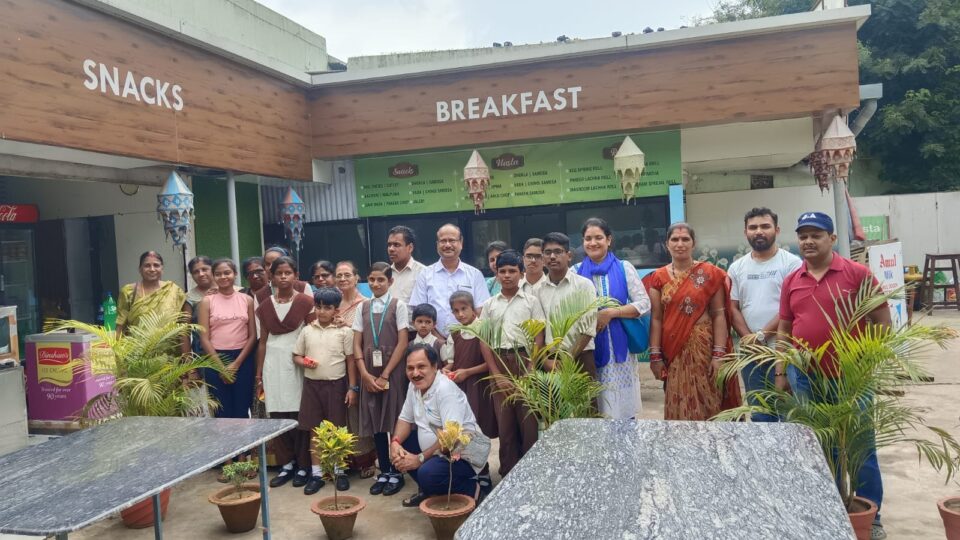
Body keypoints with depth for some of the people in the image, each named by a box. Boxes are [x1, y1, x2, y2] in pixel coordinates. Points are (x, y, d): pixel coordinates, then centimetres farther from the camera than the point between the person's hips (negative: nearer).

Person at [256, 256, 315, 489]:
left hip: (297, 362, -4)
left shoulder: (305, 302, -3)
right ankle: (286, 465, 17)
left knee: (299, 414, -2)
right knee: (277, 415, 5)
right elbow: (263, 341, 12)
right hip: (273, 363, 4)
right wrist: (259, 374, 11)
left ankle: (303, 466, 9)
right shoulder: (265, 306, 9)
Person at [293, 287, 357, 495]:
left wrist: (352, 387, -4)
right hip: (312, 384, 3)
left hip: (336, 384, -2)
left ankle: (340, 471, 19)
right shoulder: (307, 330, 4)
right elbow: (296, 356, 11)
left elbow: (350, 361, -1)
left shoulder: (344, 332, -4)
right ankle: (316, 473, 17)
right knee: (314, 430, 8)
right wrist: (305, 362, -12)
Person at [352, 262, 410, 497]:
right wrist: (365, 374, -7)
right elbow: (357, 344, 6)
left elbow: (402, 343, -7)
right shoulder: (363, 307, 9)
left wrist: (385, 375, -11)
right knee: (375, 423, 6)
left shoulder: (398, 305, -2)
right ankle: (384, 471, 17)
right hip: (369, 374, 4)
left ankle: (396, 472, 11)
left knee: (396, 421, 0)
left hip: (392, 372, -4)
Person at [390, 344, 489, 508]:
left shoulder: (445, 389, -25)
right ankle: (428, 490, 16)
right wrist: (395, 443, -9)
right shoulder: (414, 386, 2)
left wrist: (420, 458, -26)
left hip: (463, 454, -9)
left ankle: (470, 489, -4)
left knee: (427, 474, -31)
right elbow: (405, 419, 11)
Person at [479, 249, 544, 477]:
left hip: (524, 359, -2)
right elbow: (484, 340, 6)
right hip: (498, 361, 2)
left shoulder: (531, 301, 5)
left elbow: (539, 336, 1)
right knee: (504, 419, 5)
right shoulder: (489, 305, 10)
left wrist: (531, 367, -10)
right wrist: (496, 373, -3)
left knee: (528, 417, -2)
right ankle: (508, 472, 15)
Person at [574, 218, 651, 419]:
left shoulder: (624, 268, 4)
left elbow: (644, 304, -2)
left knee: (623, 407, 0)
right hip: (588, 349, 1)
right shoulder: (576, 272, 6)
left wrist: (610, 313, -12)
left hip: (619, 347, 0)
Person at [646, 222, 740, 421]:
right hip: (674, 352, 2)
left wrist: (719, 354, -10)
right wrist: (655, 356, -2)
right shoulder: (658, 278, 5)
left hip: (704, 348, -2)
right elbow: (656, 319, 4)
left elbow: (719, 316, -3)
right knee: (679, 408, 5)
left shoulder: (710, 274, 0)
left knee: (708, 404, 1)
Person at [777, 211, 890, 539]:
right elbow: (784, 331, 11)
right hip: (804, 378, 3)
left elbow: (882, 321, -3)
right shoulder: (791, 282, 5)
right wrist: (780, 373, 8)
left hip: (850, 378, -3)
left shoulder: (857, 273, -6)